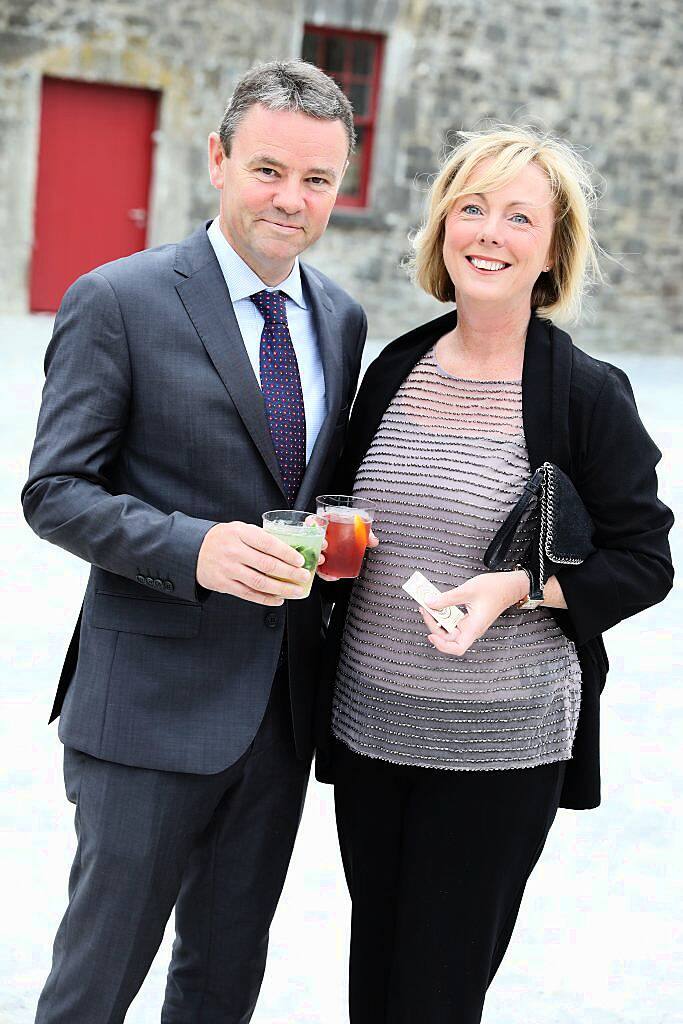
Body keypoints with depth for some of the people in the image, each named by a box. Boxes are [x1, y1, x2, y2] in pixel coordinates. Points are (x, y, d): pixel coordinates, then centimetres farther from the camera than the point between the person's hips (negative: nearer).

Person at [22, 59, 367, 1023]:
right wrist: (193, 547, -27)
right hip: (154, 701, -5)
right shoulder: (117, 302, -11)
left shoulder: (342, 318, 8)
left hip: (284, 704, 6)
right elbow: (55, 491, -12)